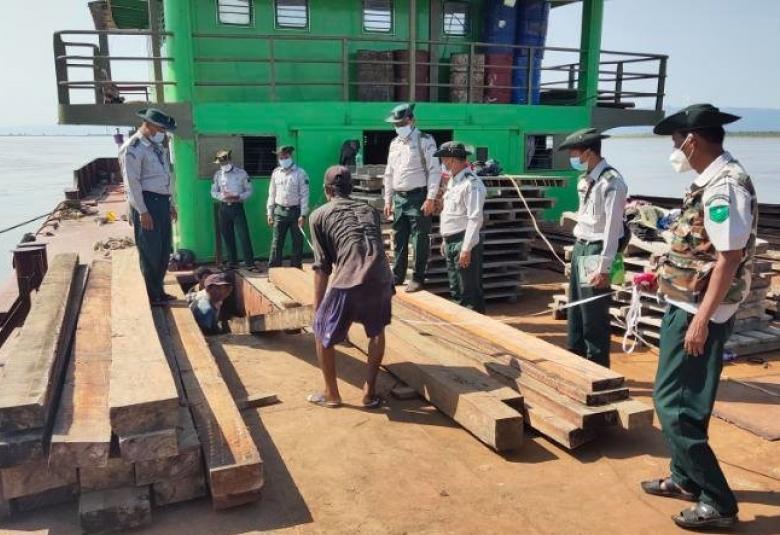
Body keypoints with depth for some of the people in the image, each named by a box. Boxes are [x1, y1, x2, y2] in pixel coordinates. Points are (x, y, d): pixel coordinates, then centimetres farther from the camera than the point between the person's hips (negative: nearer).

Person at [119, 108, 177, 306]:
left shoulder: (158, 146, 16)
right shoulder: (133, 148, -11)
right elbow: (132, 182, -15)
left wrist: (171, 203, 18)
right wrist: (142, 211, -18)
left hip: (162, 201, 9)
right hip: (147, 202, -9)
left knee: (164, 251, 14)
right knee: (150, 252, -2)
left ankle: (158, 291, 26)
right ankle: (151, 296, 8)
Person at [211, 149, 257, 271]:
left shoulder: (241, 173, -1)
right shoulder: (218, 174, 8)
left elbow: (249, 191, 0)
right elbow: (213, 192, 9)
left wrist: (239, 197, -17)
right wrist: (223, 196, -11)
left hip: (237, 207, -3)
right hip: (224, 208, 3)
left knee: (244, 235, -9)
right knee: (228, 237, 8)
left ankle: (250, 263, -8)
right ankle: (232, 262, 18)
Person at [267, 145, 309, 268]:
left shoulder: (300, 173, -5)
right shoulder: (276, 173, 7)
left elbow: (304, 195, -8)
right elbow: (272, 194, 11)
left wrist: (303, 215, -13)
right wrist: (270, 213, 6)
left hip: (295, 211, -3)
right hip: (280, 211, 3)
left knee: (297, 242, 5)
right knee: (276, 242, 4)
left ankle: (296, 269, 15)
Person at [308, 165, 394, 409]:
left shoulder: (319, 215, 13)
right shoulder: (369, 210, 25)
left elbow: (322, 267, 9)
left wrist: (317, 306, 15)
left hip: (349, 280, -4)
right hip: (381, 277, 4)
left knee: (322, 333, 20)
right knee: (377, 331, 29)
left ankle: (331, 394, 31)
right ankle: (369, 393, 30)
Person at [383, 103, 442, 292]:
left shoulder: (425, 140, -6)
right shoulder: (394, 143, 14)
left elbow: (435, 170, -11)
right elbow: (389, 173, 17)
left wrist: (430, 199, -16)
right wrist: (388, 200, 13)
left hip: (418, 197, -6)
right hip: (399, 198, 6)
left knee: (419, 239, -1)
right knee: (398, 239, 12)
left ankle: (418, 278, 8)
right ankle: (397, 275, 23)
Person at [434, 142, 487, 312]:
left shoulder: (471, 183, -16)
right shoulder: (453, 181, 15)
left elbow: (475, 219, -21)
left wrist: (466, 248, -22)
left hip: (464, 243, -10)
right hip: (451, 243, 10)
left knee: (469, 292, -3)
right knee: (455, 290, 17)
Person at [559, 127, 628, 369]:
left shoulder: (611, 182, -18)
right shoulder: (584, 179, 10)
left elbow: (612, 228, -20)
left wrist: (604, 268, -21)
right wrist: (578, 249, 17)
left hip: (596, 251, -9)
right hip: (580, 248, 9)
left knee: (594, 319, 0)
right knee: (575, 312, 18)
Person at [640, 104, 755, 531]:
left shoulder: (725, 185, -20)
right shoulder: (711, 181, 9)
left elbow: (729, 258, -24)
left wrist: (701, 321, -24)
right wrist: (665, 273, 28)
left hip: (698, 312, -10)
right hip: (687, 305, 10)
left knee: (674, 403, -4)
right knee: (680, 399, 19)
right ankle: (686, 478, 35)